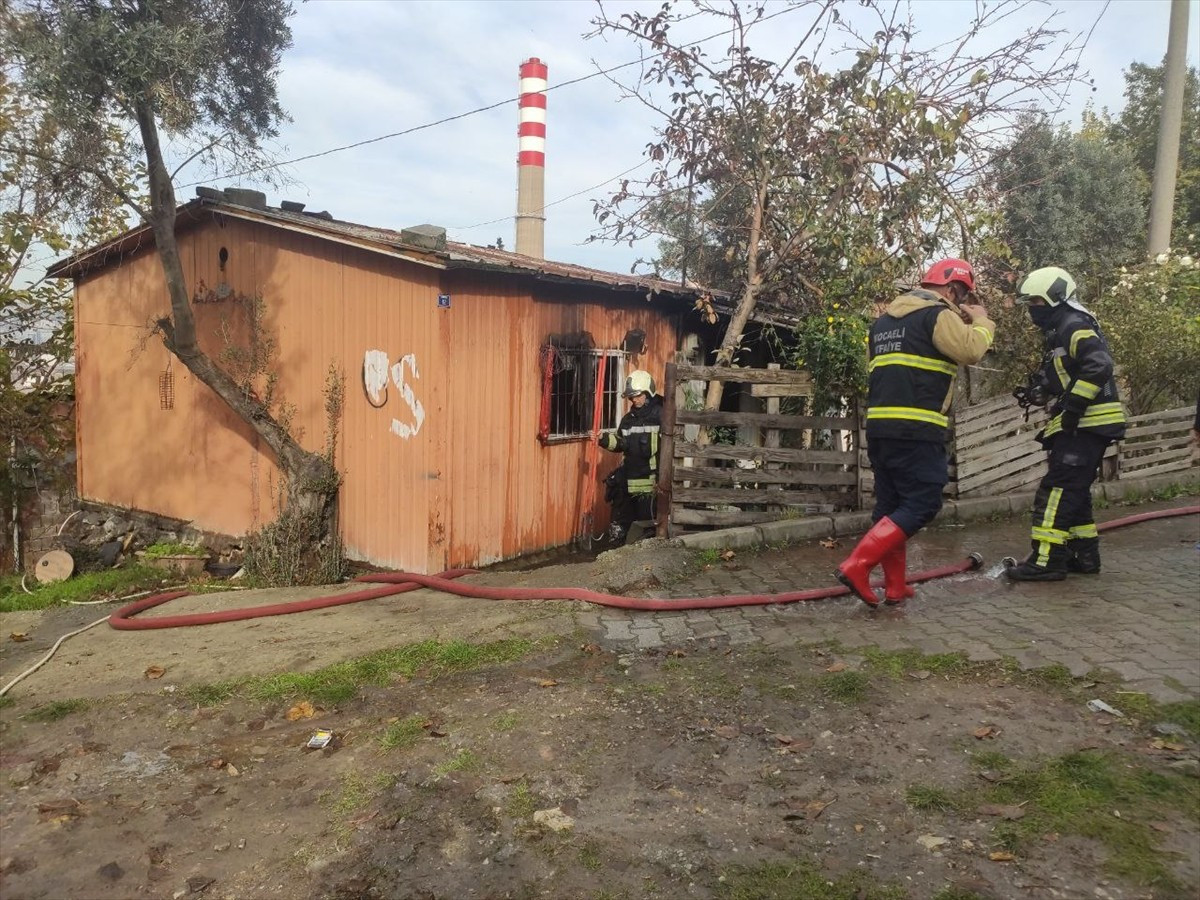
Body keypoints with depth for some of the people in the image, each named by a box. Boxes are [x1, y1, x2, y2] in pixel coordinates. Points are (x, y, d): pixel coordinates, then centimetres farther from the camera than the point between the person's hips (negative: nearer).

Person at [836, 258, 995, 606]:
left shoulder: (885, 319, 22)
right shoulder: (938, 314, -4)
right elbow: (971, 350, -14)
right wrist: (982, 321, 3)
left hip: (879, 425, 8)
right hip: (916, 429, -8)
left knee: (891, 505, 11)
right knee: (921, 505, -5)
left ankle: (895, 587, 14)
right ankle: (857, 566, -16)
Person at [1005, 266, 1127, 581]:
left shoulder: (1075, 326, -11)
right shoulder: (1060, 331, 21)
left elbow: (1099, 366, -25)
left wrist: (1073, 407, -24)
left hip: (1086, 425, -11)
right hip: (1081, 426, 11)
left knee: (1058, 489, -13)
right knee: (1073, 491, 14)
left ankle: (1047, 561, -14)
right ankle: (1085, 555, 20)